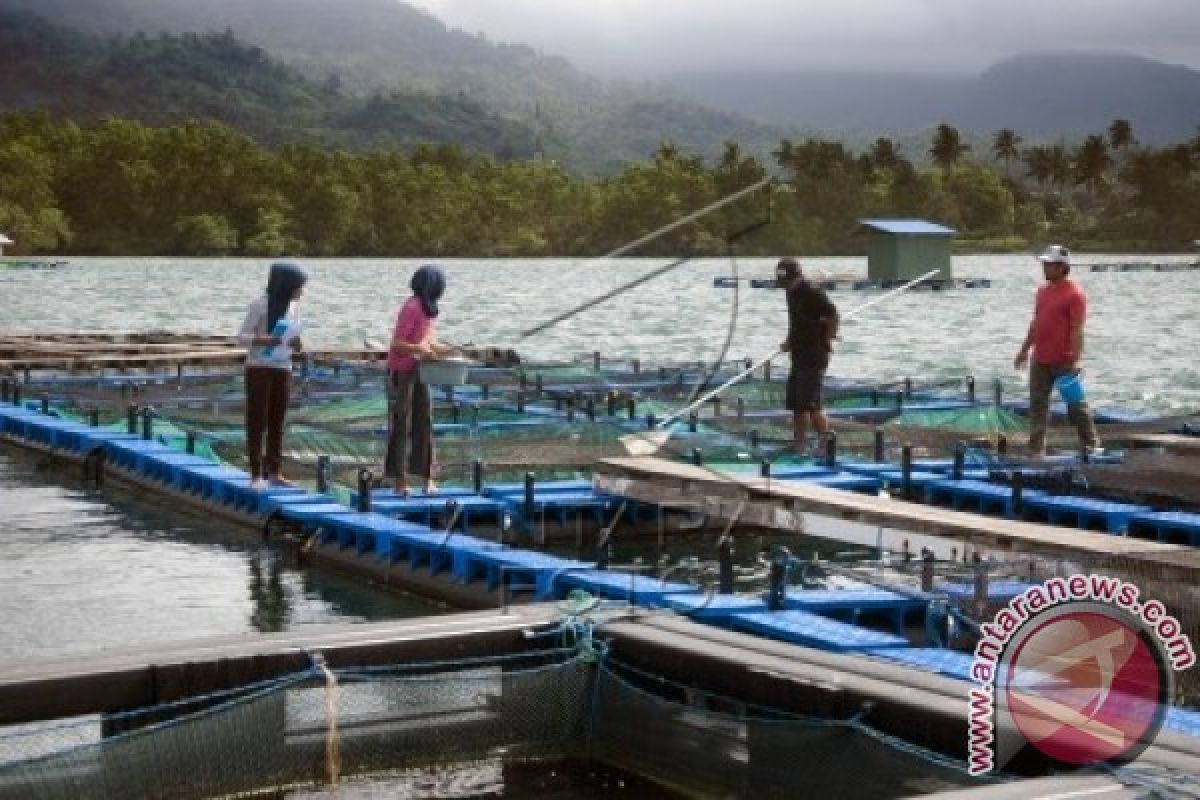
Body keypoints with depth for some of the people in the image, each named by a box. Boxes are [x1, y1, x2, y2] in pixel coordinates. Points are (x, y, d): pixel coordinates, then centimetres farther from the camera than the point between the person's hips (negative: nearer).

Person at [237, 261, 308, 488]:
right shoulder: (261, 304, -10)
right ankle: (256, 473, -1)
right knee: (257, 420, -2)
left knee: (277, 421, 6)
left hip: (282, 369, 6)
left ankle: (274, 471, 11)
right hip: (259, 367, -6)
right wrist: (262, 340, -27)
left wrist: (294, 344, -4)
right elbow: (242, 337, -10)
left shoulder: (290, 306, 8)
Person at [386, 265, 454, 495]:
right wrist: (421, 350, -28)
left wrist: (446, 350, 5)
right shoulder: (412, 308, -19)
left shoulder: (429, 309, 8)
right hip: (401, 372, -8)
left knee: (424, 422, 7)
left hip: (419, 372, 8)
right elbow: (397, 344, -20)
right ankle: (398, 479, 6)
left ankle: (427, 477, 12)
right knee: (401, 424, -2)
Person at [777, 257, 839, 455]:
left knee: (811, 402, -12)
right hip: (799, 355, 10)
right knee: (795, 402, 12)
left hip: (814, 356, -10)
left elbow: (833, 316, -19)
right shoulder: (793, 293, 13)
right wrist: (790, 341, 13)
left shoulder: (813, 293, -16)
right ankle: (799, 445, 20)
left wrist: (827, 340, -16)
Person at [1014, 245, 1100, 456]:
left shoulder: (1074, 294, -12)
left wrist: (1074, 360, -21)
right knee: (1037, 405, 7)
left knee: (1075, 404, 4)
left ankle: (1091, 444, 16)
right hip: (1040, 361, 7)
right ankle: (1036, 448, 12)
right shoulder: (1043, 291, 11)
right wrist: (1025, 349, 19)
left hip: (1063, 361, -7)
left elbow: (1077, 330, -16)